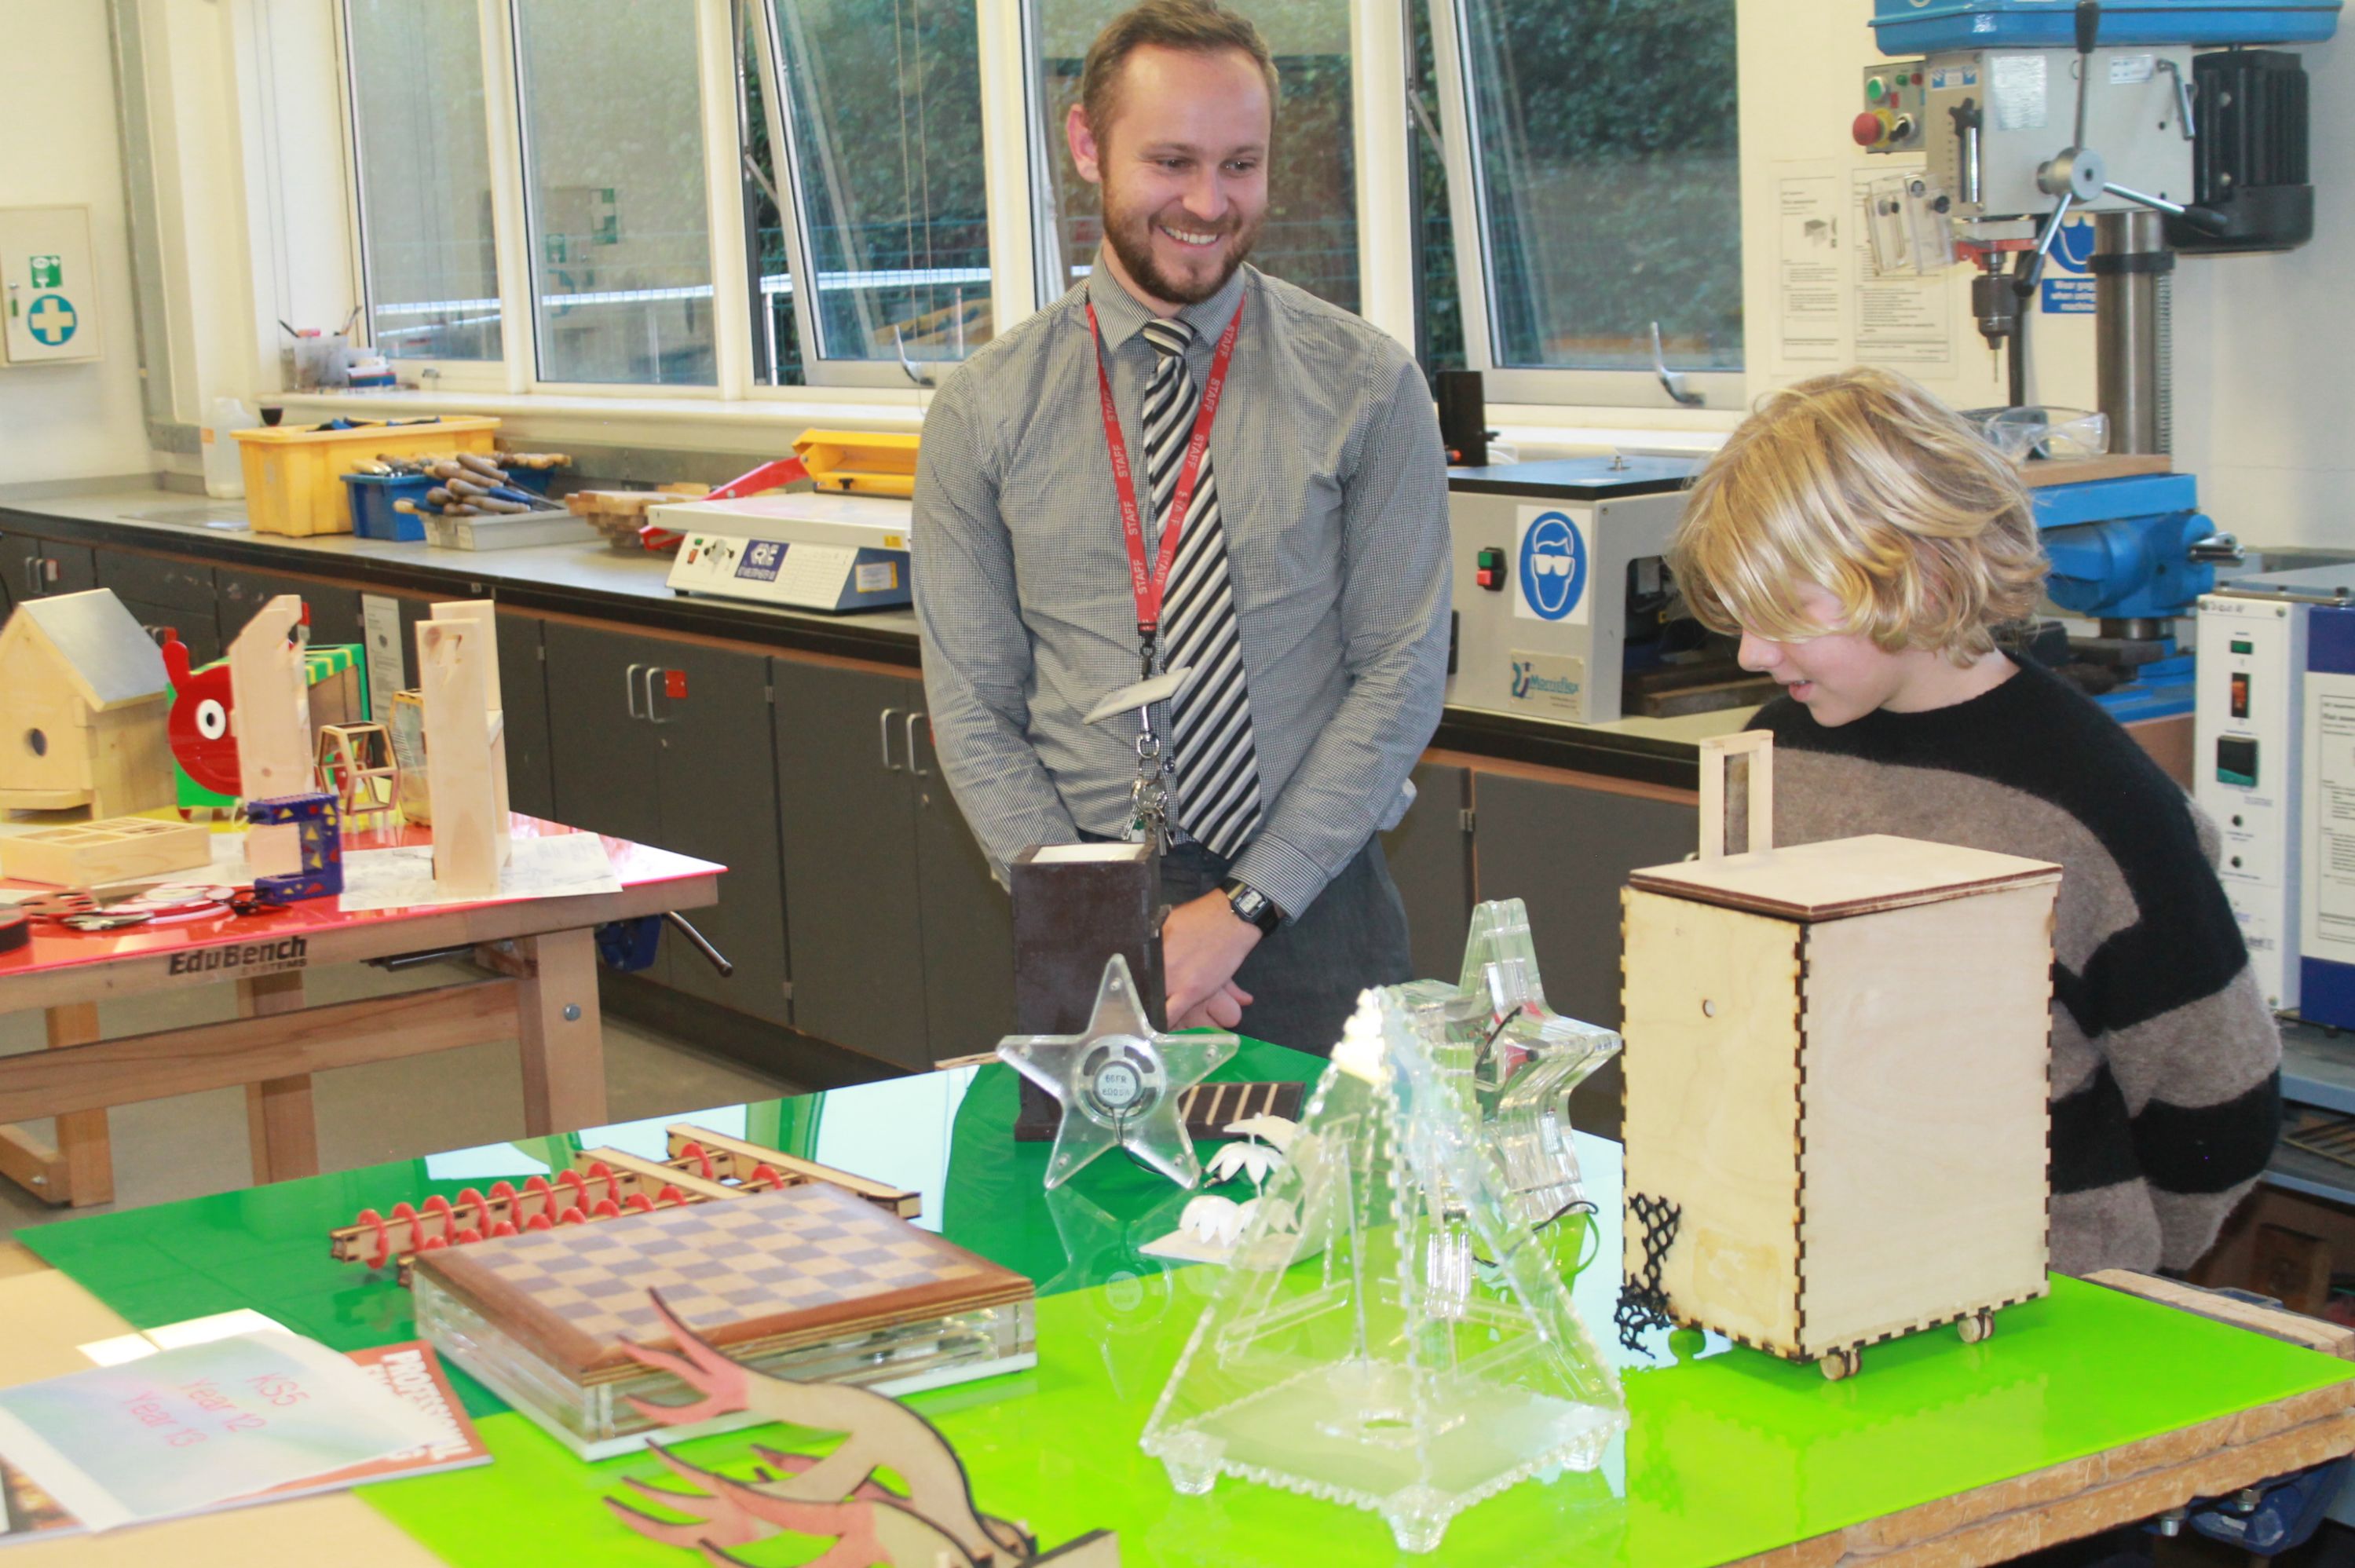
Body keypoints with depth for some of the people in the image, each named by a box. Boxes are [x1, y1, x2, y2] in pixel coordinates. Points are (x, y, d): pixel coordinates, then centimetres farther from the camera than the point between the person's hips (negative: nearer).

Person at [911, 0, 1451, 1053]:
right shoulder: (983, 411, 2)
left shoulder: (1366, 386, -1)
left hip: (1312, 913, 0)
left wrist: (1244, 909, -12)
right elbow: (972, 709, 1)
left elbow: (1401, 674, -5)